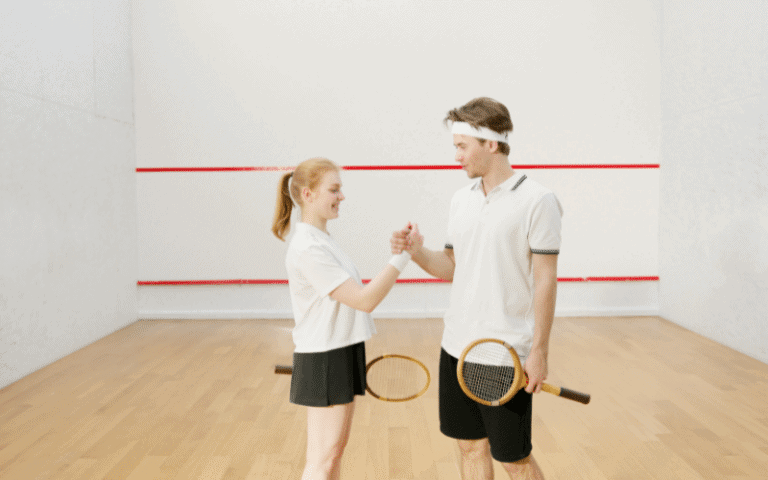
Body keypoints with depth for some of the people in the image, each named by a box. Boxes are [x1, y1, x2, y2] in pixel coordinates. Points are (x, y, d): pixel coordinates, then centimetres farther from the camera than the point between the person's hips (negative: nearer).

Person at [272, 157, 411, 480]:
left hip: (342, 354, 10)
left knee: (334, 448, 17)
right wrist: (403, 255, -24)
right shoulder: (307, 249, -22)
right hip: (323, 361, -10)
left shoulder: (322, 240, 10)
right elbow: (365, 300, -24)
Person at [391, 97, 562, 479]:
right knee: (471, 448, 17)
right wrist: (417, 251, -5)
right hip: (457, 347, 6)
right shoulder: (461, 199, 9)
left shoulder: (537, 200, -10)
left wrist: (539, 351, -13)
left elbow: (545, 280, -11)